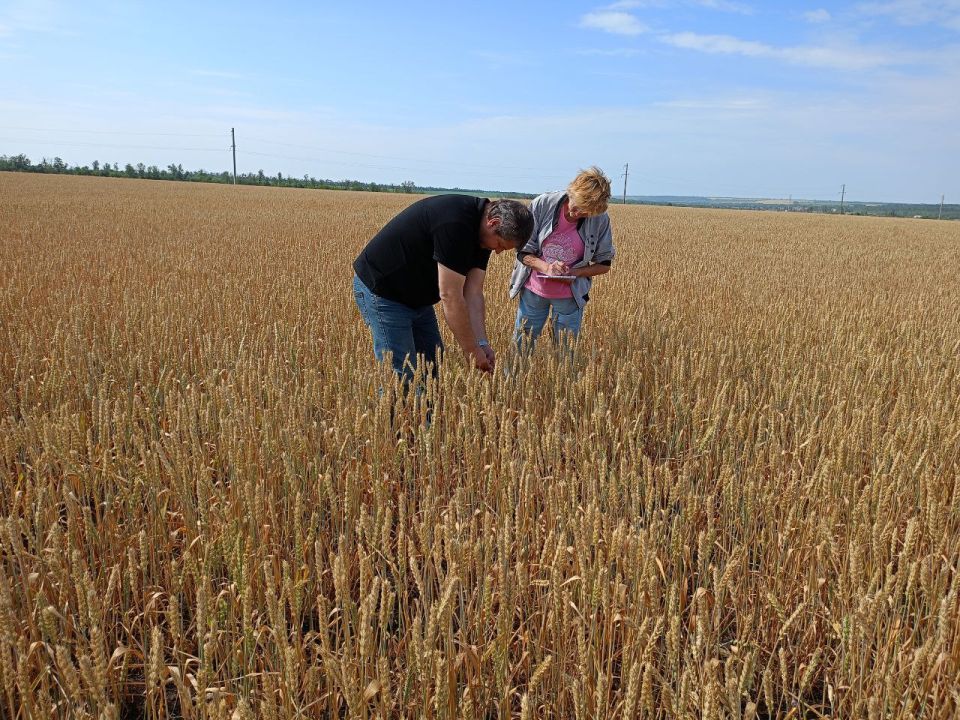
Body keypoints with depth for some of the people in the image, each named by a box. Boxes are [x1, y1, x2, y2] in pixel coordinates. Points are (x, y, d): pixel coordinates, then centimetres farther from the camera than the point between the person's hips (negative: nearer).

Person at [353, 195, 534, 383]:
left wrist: (482, 344, -13)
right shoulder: (455, 224, -31)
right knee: (402, 375, -10)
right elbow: (450, 296, -29)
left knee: (434, 367, 13)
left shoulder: (480, 230, -2)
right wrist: (472, 351, -22)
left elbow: (473, 293, -3)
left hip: (417, 297, 10)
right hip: (380, 291, -10)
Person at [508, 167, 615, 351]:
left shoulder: (600, 220, -13)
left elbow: (604, 264, -2)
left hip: (570, 296, 0)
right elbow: (523, 251, -9)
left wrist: (575, 272, -19)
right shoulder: (542, 204, -15)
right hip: (534, 290, 0)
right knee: (520, 347, 9)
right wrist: (545, 267, -28)